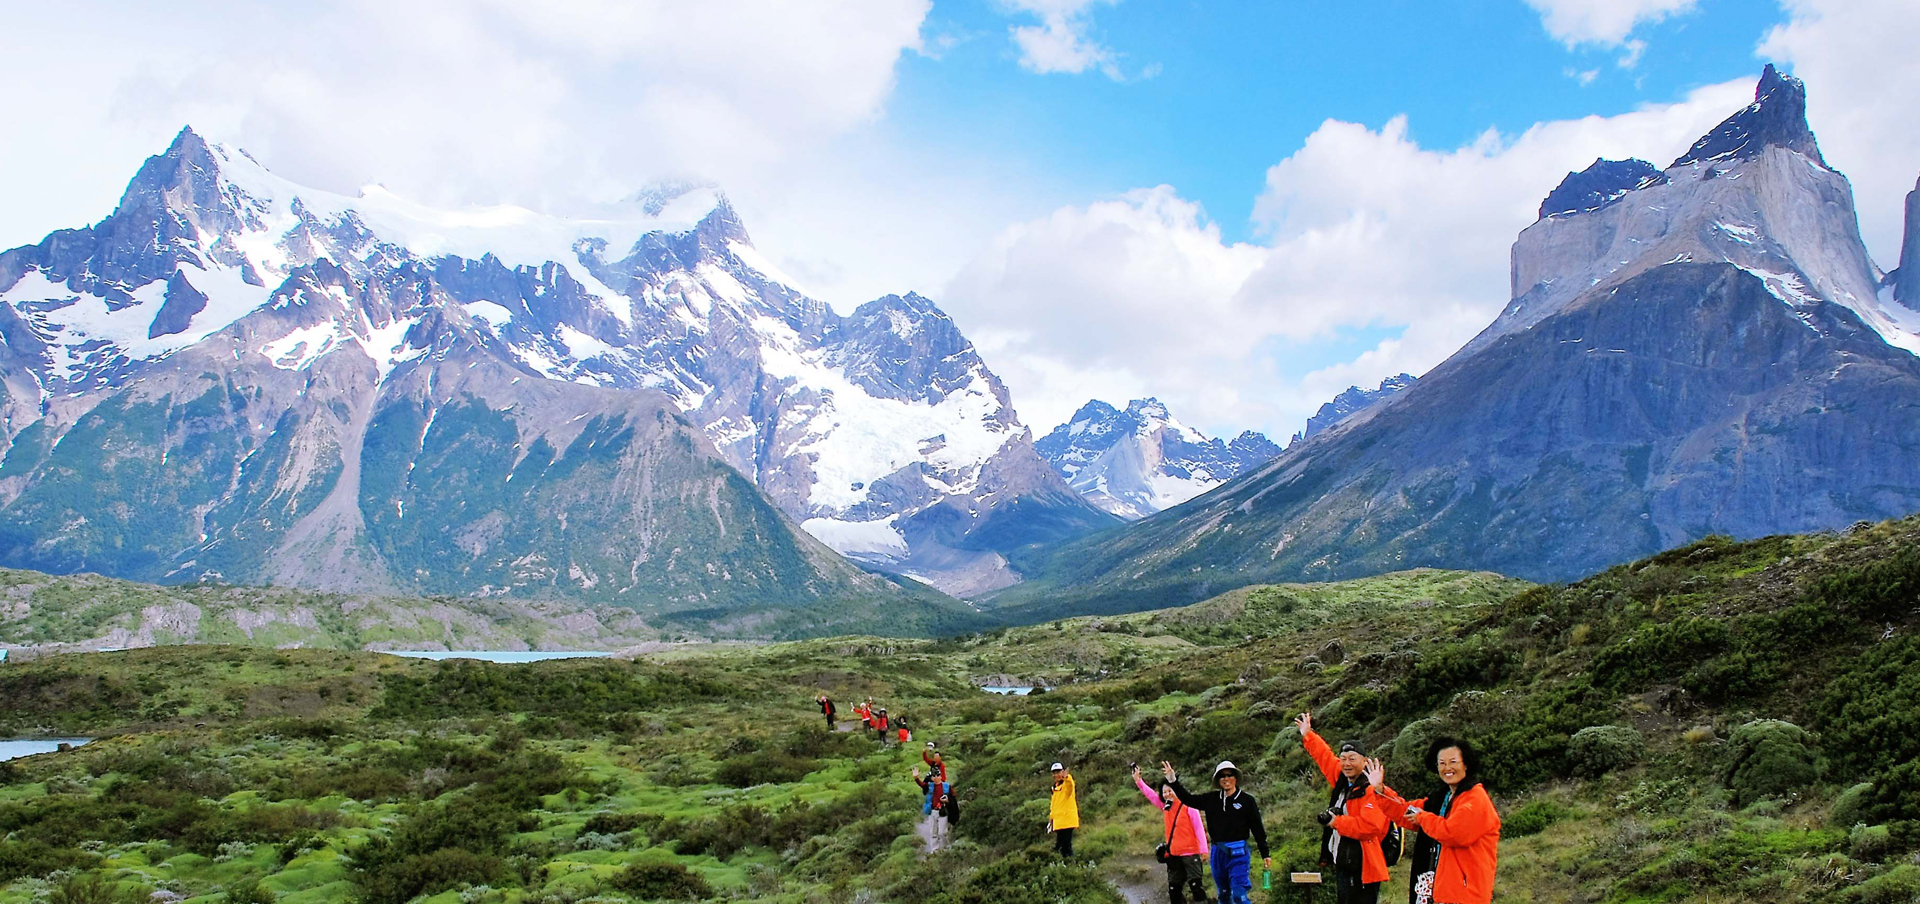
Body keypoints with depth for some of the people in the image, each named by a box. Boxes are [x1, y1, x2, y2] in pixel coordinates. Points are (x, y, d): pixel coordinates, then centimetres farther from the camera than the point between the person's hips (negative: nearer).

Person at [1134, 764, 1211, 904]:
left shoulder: (1188, 806, -11)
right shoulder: (1165, 807, 9)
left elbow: (1199, 828, -14)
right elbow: (1150, 794, 8)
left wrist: (1203, 849, -20)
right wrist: (1138, 780, -3)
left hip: (1190, 853, -7)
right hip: (1173, 855, 7)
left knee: (1196, 886, -12)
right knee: (1174, 889, 12)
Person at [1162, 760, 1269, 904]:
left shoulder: (1247, 800, -4)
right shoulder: (1211, 799, 6)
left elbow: (1258, 829, -1)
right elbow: (1188, 798, 6)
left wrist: (1265, 855, -1)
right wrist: (1172, 780, -6)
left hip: (1238, 853, -5)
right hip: (1217, 853, 5)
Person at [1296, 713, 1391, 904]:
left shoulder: (1372, 789, -16)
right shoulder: (1343, 781, 9)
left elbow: (1369, 826, -27)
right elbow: (1325, 756, 26)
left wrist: (1336, 822, -19)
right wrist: (1307, 736, 31)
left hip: (1362, 868, -9)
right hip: (1342, 865, 9)